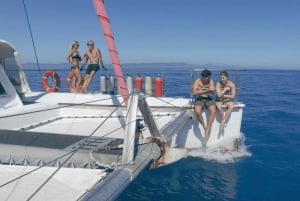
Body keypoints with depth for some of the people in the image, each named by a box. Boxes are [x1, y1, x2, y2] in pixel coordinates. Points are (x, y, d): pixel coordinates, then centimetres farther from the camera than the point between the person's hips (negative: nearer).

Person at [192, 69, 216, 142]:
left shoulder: (211, 82, 2)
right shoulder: (197, 81, -3)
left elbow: (211, 94, -5)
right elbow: (194, 92, -17)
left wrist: (202, 91, -15)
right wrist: (206, 91, -19)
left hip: (208, 100, 1)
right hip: (199, 99, -1)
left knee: (213, 111, -30)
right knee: (197, 112, -33)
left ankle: (208, 130, -26)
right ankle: (205, 127, -12)